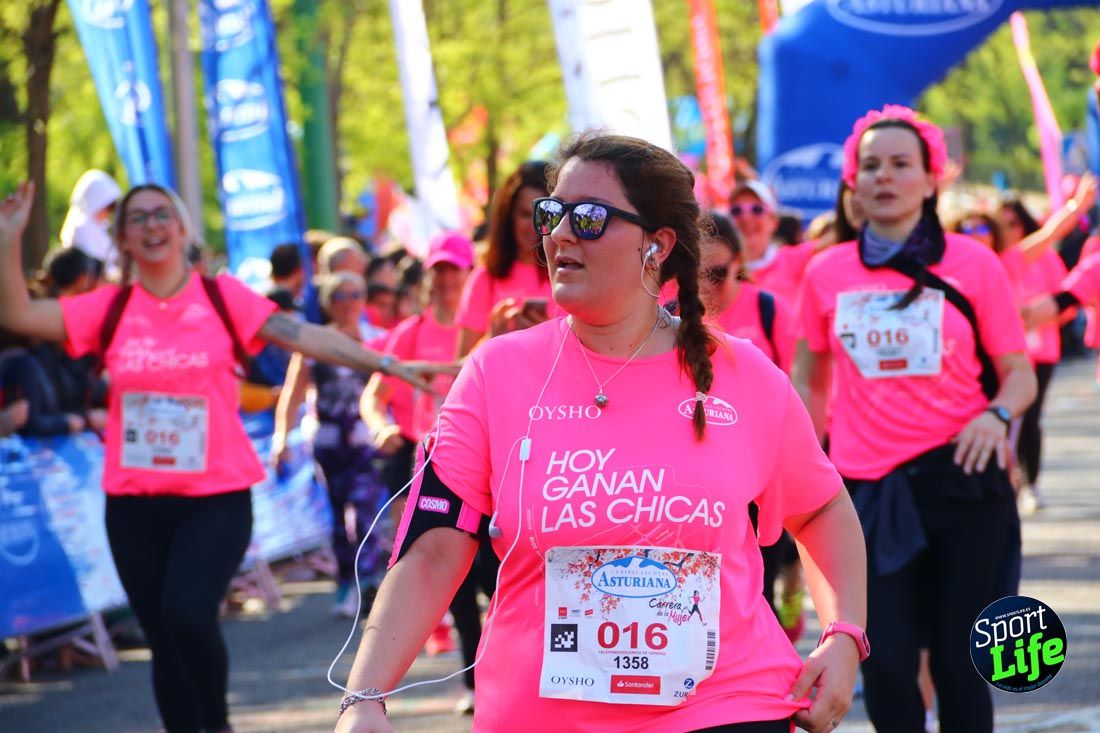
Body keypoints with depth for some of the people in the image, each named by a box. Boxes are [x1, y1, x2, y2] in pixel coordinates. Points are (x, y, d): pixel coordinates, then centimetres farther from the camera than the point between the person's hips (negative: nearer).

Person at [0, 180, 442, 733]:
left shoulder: (221, 297, 0)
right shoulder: (110, 308, 4)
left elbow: (304, 336, -4)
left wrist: (389, 364, -10)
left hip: (216, 496, -3)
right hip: (135, 502, 3)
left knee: (187, 612, -22)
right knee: (164, 641, 6)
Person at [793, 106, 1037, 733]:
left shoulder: (972, 265, -1)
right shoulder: (828, 273, 4)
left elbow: (1019, 373, 1)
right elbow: (808, 375, 17)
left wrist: (997, 415, -19)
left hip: (959, 476, -1)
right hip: (868, 488, 1)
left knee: (959, 662, 1)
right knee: (886, 666, -3)